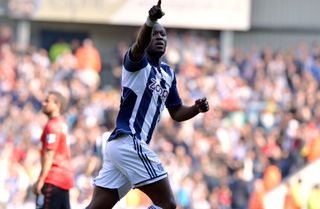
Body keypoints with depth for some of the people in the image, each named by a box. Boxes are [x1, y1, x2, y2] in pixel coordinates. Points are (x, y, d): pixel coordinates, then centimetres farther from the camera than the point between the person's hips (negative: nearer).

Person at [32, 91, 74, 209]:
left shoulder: (52, 126, -11)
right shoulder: (62, 124, 17)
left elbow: (49, 156, -17)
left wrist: (40, 180, -18)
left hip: (53, 179, -10)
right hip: (65, 176, 10)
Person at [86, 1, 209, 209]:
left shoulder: (168, 73, 21)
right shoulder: (137, 61, -3)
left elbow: (176, 112, 27)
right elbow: (139, 45, -27)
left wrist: (197, 108, 5)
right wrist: (150, 21, -48)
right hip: (129, 142, -8)